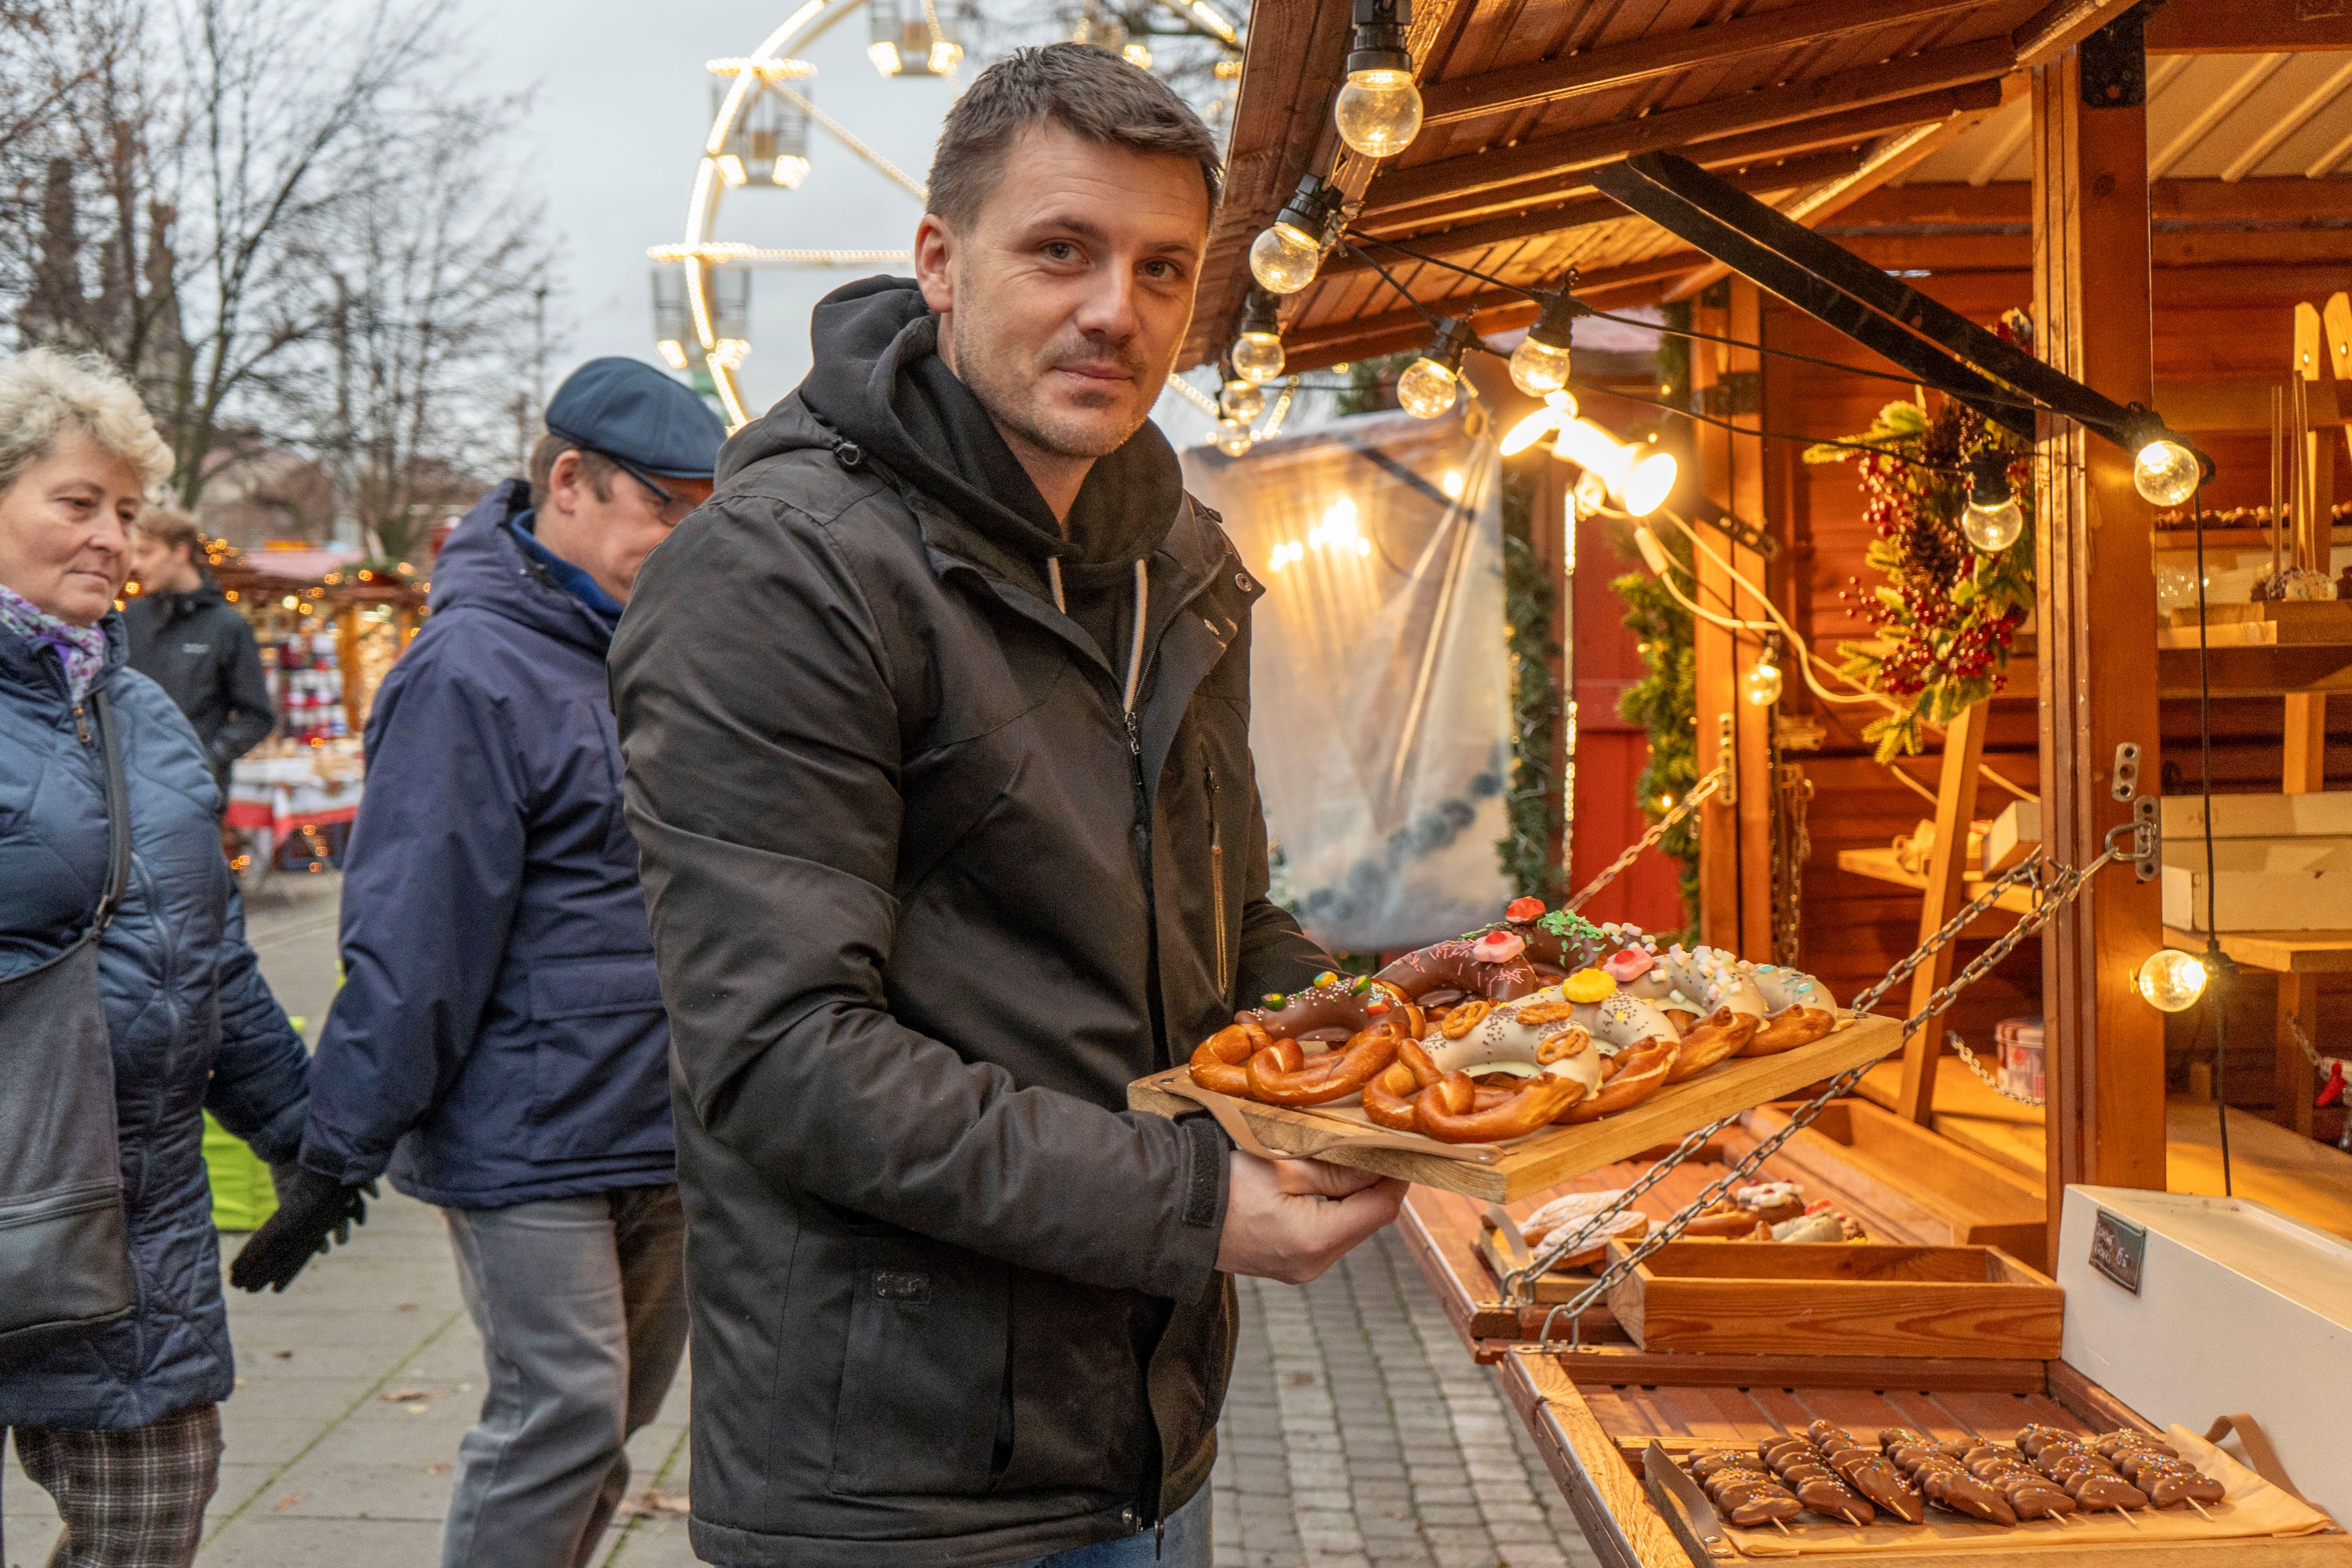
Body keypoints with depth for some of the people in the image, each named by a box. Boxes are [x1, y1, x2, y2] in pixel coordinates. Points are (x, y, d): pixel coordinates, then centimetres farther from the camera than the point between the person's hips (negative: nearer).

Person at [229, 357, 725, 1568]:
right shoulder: (473, 671, -16)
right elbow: (411, 939, -17)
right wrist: (338, 1151, -15)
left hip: (657, 1135, 8)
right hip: (529, 1141, -8)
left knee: (616, 1414, 16)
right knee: (560, 1421, -4)